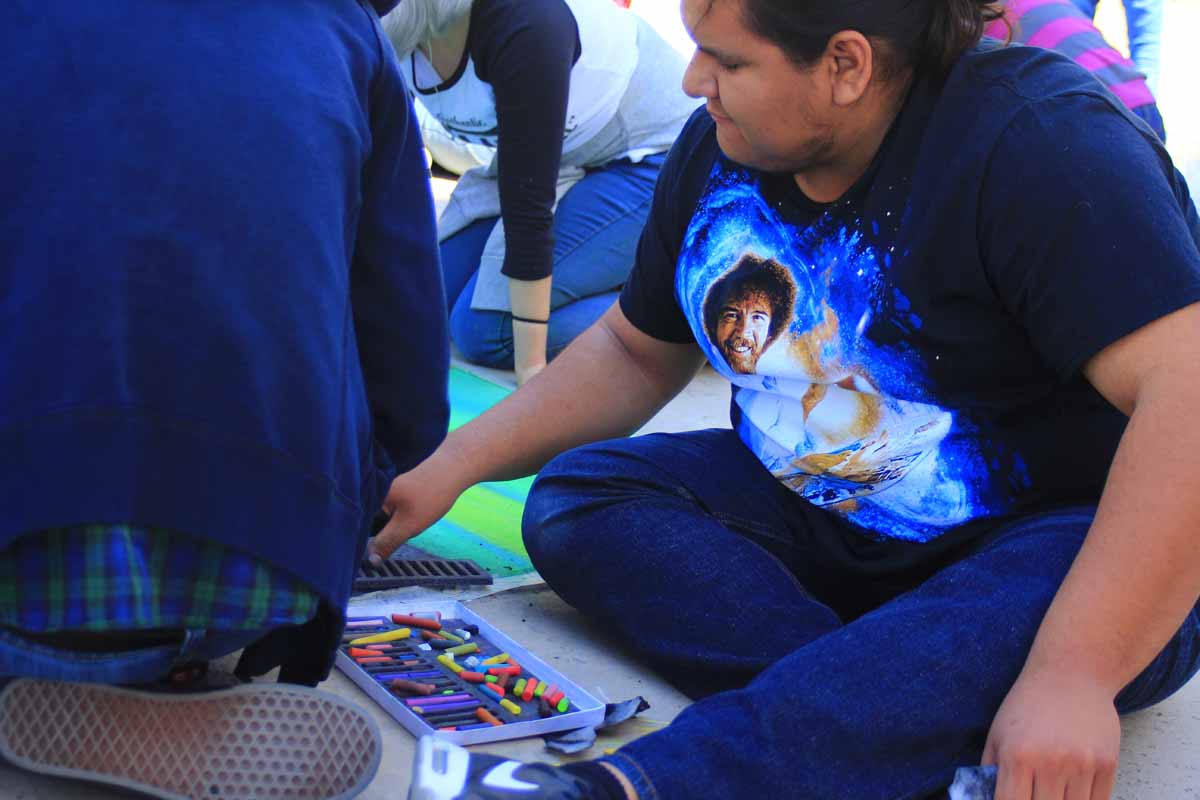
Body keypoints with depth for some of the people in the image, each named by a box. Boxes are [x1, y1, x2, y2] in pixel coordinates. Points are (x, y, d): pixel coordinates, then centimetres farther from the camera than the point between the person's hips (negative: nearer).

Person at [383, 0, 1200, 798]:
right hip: (813, 521, 6)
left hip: (1053, 535, -6)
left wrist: (1070, 676, -39)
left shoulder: (1040, 144, -22)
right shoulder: (719, 149, -1)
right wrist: (455, 464, 2)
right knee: (576, 492, -13)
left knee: (1054, 602, -39)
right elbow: (636, 352, 13)